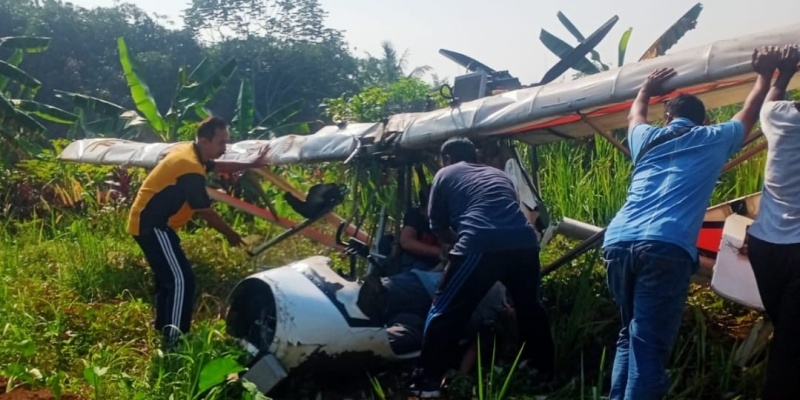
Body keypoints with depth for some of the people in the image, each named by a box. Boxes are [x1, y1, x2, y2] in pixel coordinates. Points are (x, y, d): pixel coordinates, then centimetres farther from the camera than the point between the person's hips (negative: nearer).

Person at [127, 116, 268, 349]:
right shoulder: (191, 169, -23)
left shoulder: (189, 152, 6)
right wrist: (229, 234, -2)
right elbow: (205, 211, -15)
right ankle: (172, 342, -14)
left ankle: (164, 331, 31)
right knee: (181, 279, -14)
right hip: (152, 225, -11)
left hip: (148, 222, 11)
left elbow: (216, 166, 25)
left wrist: (250, 165, 24)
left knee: (168, 277, 20)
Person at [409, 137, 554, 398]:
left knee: (444, 314, 8)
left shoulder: (445, 174, 21)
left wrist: (457, 241, 41)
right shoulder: (499, 174, 33)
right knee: (530, 308, 27)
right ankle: (544, 372, 38)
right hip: (524, 243, 5)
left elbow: (438, 226, 22)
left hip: (481, 247, -5)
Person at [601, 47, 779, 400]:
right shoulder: (714, 141, 18)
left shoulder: (648, 139, 25)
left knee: (629, 334, 20)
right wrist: (765, 74, 51)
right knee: (648, 346, -7)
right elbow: (750, 114, 38)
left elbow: (635, 114, 49)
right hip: (666, 248, -4)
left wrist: (646, 88, 65)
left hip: (617, 243, 4)